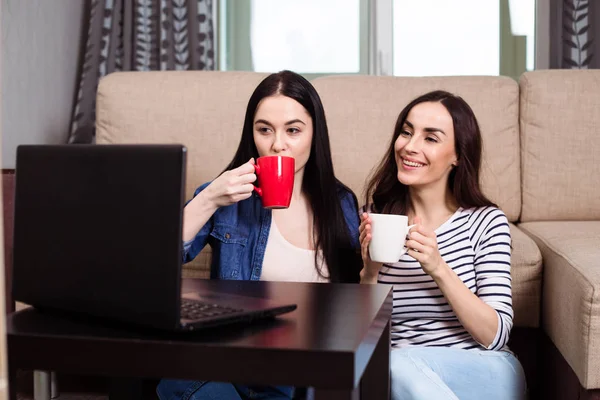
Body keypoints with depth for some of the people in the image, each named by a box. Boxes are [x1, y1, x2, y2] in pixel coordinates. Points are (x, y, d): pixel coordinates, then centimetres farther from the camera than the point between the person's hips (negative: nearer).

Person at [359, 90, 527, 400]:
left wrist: (439, 269, -22)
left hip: (482, 373, -2)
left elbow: (495, 336, -10)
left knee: (396, 365, -31)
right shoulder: (375, 218, 3)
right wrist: (369, 273, -16)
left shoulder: (486, 221, -4)